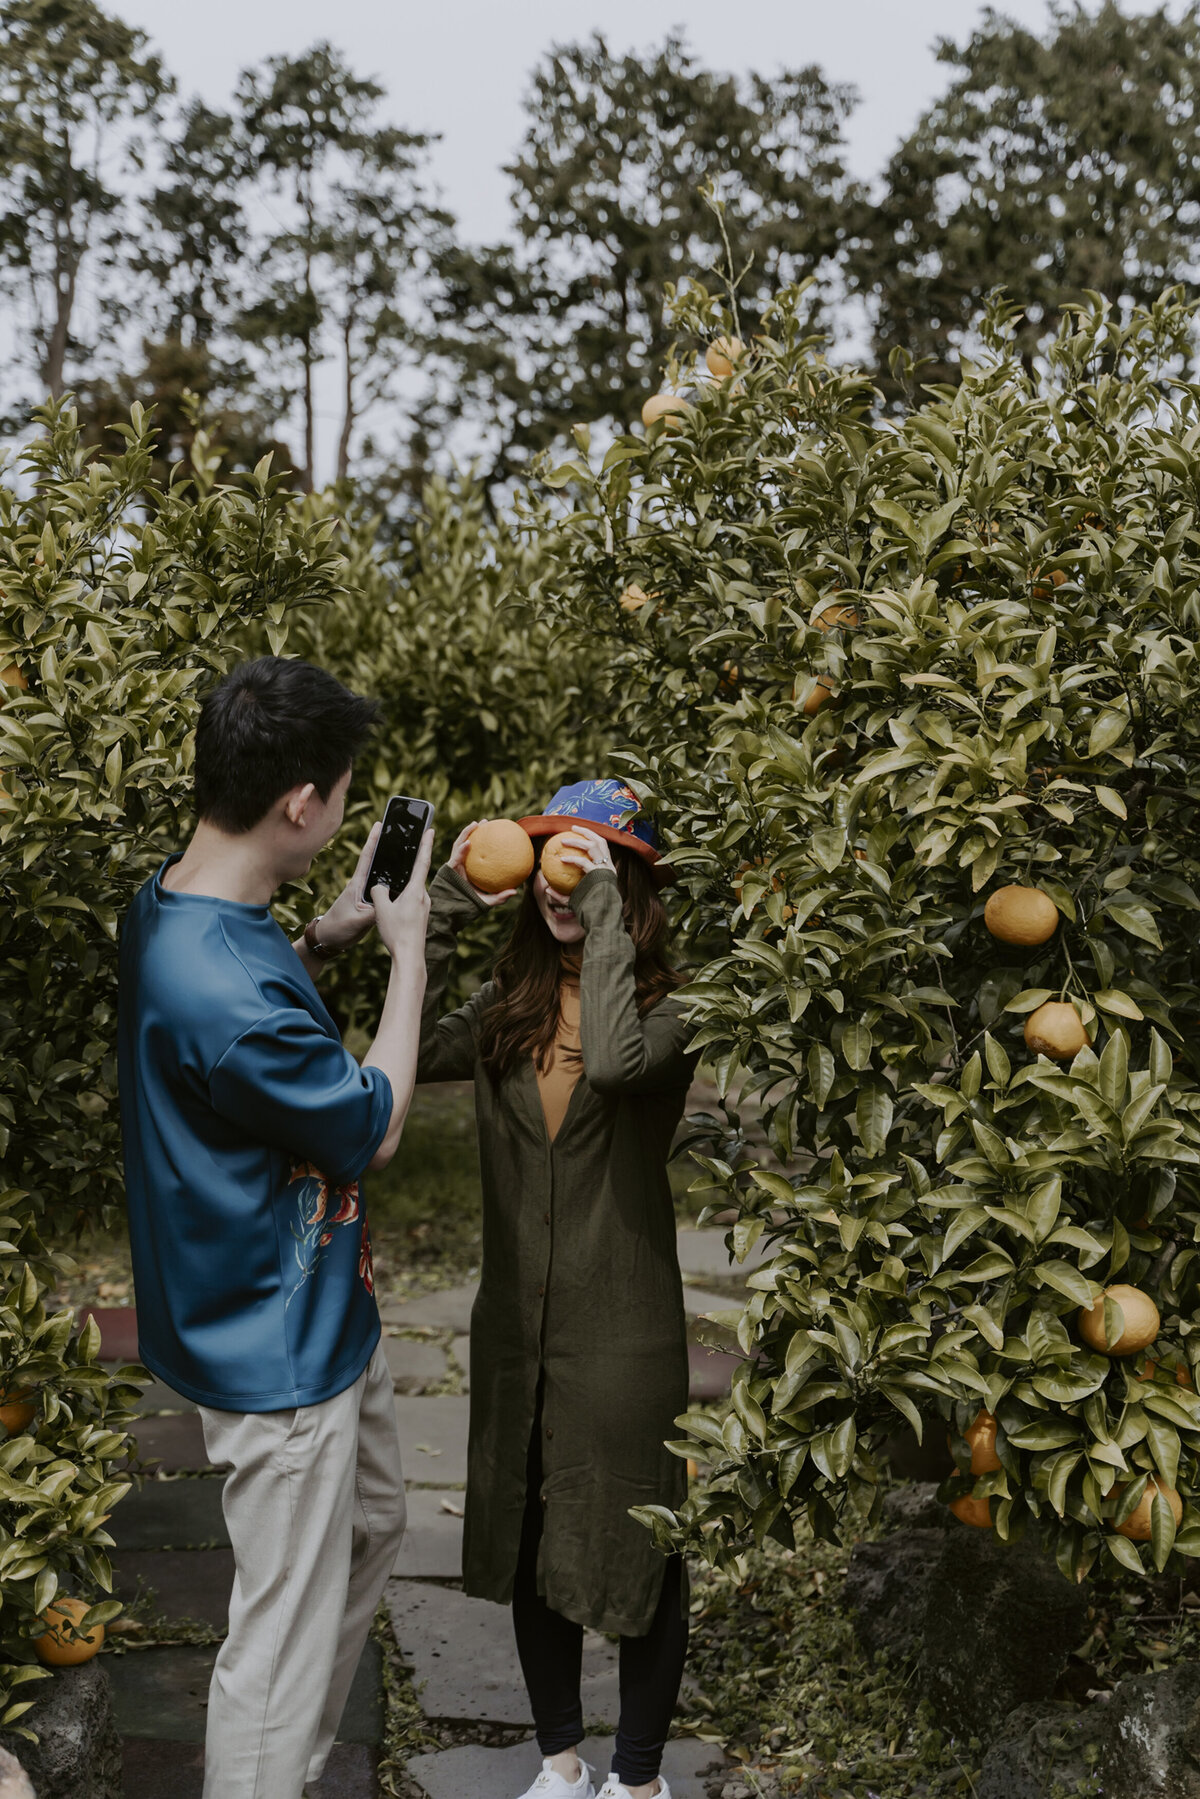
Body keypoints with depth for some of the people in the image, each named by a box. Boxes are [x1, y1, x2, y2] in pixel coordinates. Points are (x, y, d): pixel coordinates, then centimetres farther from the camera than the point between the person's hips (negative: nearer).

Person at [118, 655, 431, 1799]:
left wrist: (318, 942, 3)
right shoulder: (226, 996, -35)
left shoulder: (173, 911, -4)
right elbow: (374, 1127, -19)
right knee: (285, 1637, 6)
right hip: (279, 1353, -11)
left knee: (371, 1529, 29)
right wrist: (405, 952, -9)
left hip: (319, 1316, 11)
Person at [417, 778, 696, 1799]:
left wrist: (604, 911, -26)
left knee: (638, 1553, 9)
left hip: (623, 1332, -5)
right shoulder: (509, 1012, 4)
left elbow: (616, 1059, -34)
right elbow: (413, 1053, -13)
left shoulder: (669, 1008, -11)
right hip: (515, 1326, 5)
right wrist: (448, 908, -12)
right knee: (528, 1544, 18)